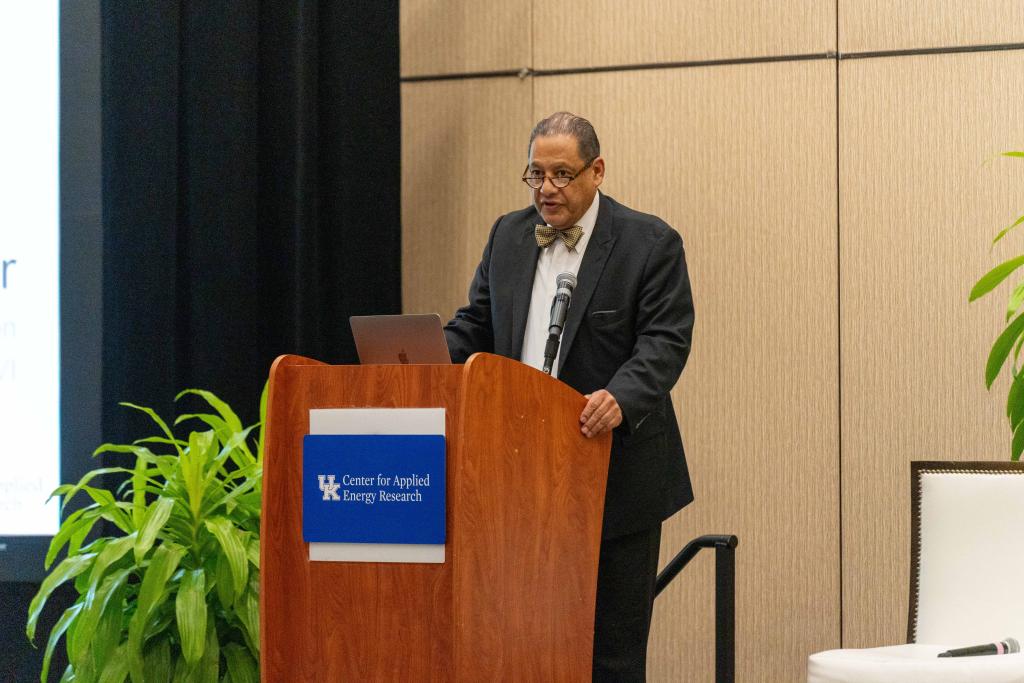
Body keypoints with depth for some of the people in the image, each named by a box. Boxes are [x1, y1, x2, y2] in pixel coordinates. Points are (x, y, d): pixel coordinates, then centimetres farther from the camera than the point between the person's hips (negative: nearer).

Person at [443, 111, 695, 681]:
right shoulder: (509, 235, 12)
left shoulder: (651, 243, -5)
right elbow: (476, 325, 15)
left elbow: (665, 341, -13)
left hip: (615, 478, -4)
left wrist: (621, 398, -31)